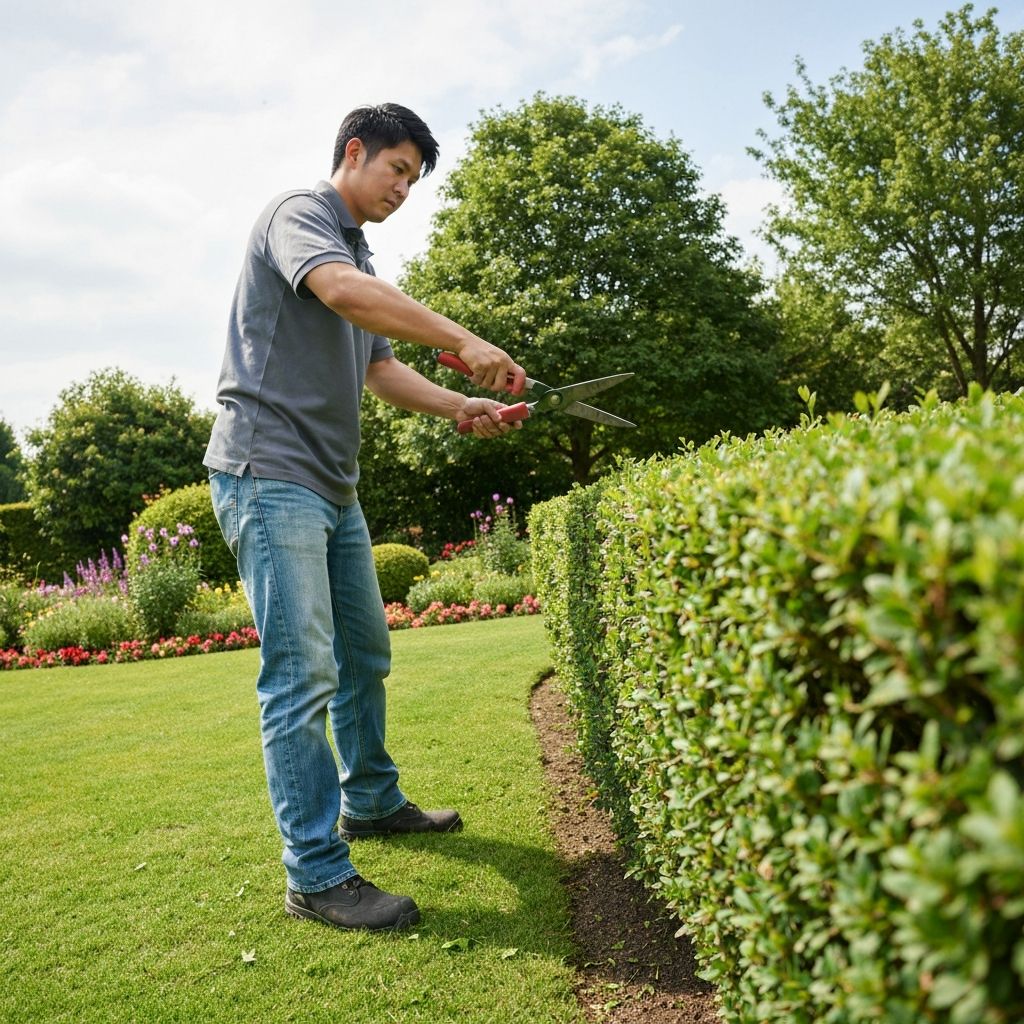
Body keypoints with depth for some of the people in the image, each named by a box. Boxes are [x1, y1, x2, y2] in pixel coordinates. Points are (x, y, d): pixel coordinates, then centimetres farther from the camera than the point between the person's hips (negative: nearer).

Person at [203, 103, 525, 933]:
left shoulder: (364, 259, 22)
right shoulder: (298, 215, -5)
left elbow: (380, 370, 20)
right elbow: (340, 290, -27)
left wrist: (462, 407, 4)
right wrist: (462, 341, -26)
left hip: (332, 483, 10)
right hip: (270, 470, -10)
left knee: (365, 652, 16)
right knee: (303, 673, -11)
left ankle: (370, 799, 33)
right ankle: (317, 873, -3)